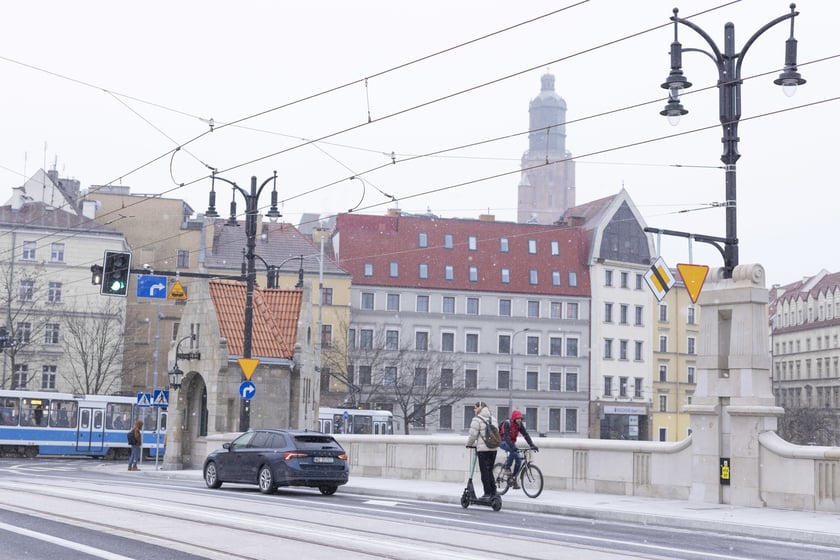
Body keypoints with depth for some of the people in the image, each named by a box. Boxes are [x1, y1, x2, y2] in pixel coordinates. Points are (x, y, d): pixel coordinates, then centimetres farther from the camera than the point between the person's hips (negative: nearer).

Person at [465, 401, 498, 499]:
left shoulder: (477, 420, -8)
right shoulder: (492, 419, 13)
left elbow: (473, 435, -8)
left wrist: (469, 444, 12)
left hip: (483, 449, -7)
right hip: (493, 449, 7)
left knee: (485, 471, -1)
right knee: (489, 471, 14)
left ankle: (487, 493, -2)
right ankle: (493, 492, 12)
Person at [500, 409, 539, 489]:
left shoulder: (520, 425, -6)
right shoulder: (507, 423, -24)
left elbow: (526, 435, -11)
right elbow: (506, 436, -34)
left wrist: (532, 445, -23)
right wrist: (513, 447, -47)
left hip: (512, 442, 6)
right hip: (503, 442, -6)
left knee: (518, 458, -13)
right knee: (513, 451, -35)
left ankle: (514, 478, -3)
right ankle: (507, 466, -15)